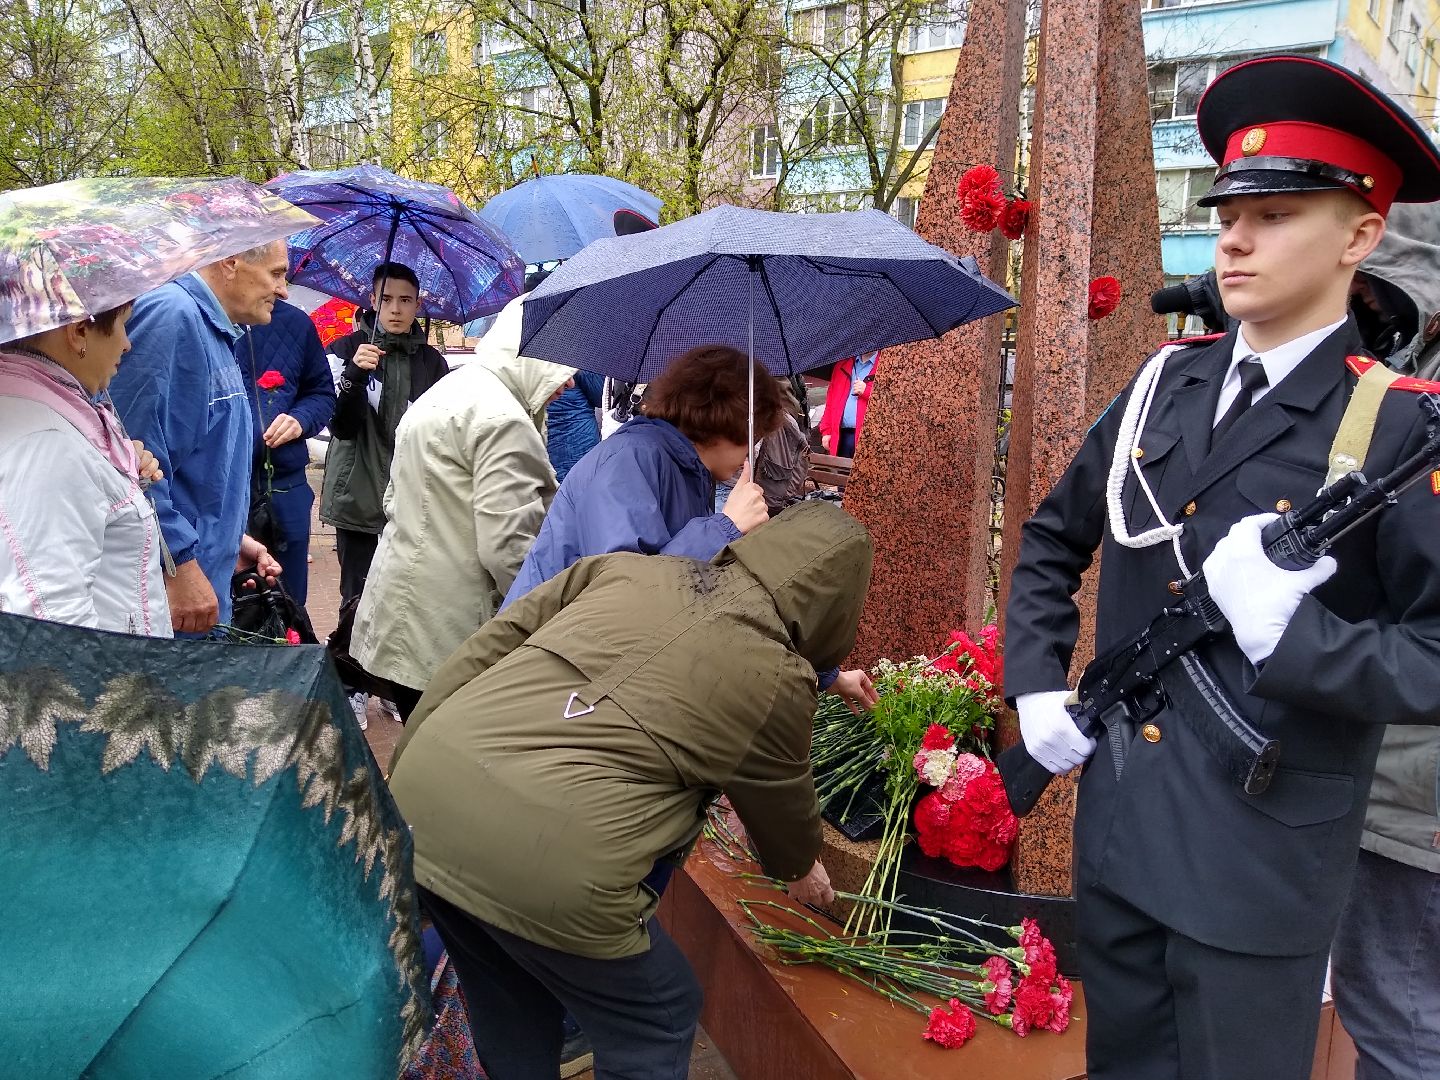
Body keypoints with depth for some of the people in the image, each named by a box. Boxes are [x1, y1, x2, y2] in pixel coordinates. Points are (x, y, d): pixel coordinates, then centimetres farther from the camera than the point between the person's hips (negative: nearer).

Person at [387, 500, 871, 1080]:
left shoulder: (625, 568, 16)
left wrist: (399, 777, 19)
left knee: (508, 1011, 31)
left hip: (421, 790, 6)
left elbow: (482, 653, 13)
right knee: (656, 1021, 22)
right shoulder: (779, 679, 5)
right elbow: (782, 807, 22)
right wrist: (802, 868, 44)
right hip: (543, 860, -6)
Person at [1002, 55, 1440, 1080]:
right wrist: (1037, 687, 4)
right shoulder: (1164, 384, 3)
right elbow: (1053, 540, 14)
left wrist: (1290, 629, -27)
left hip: (1260, 863, -5)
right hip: (1115, 833, 5)